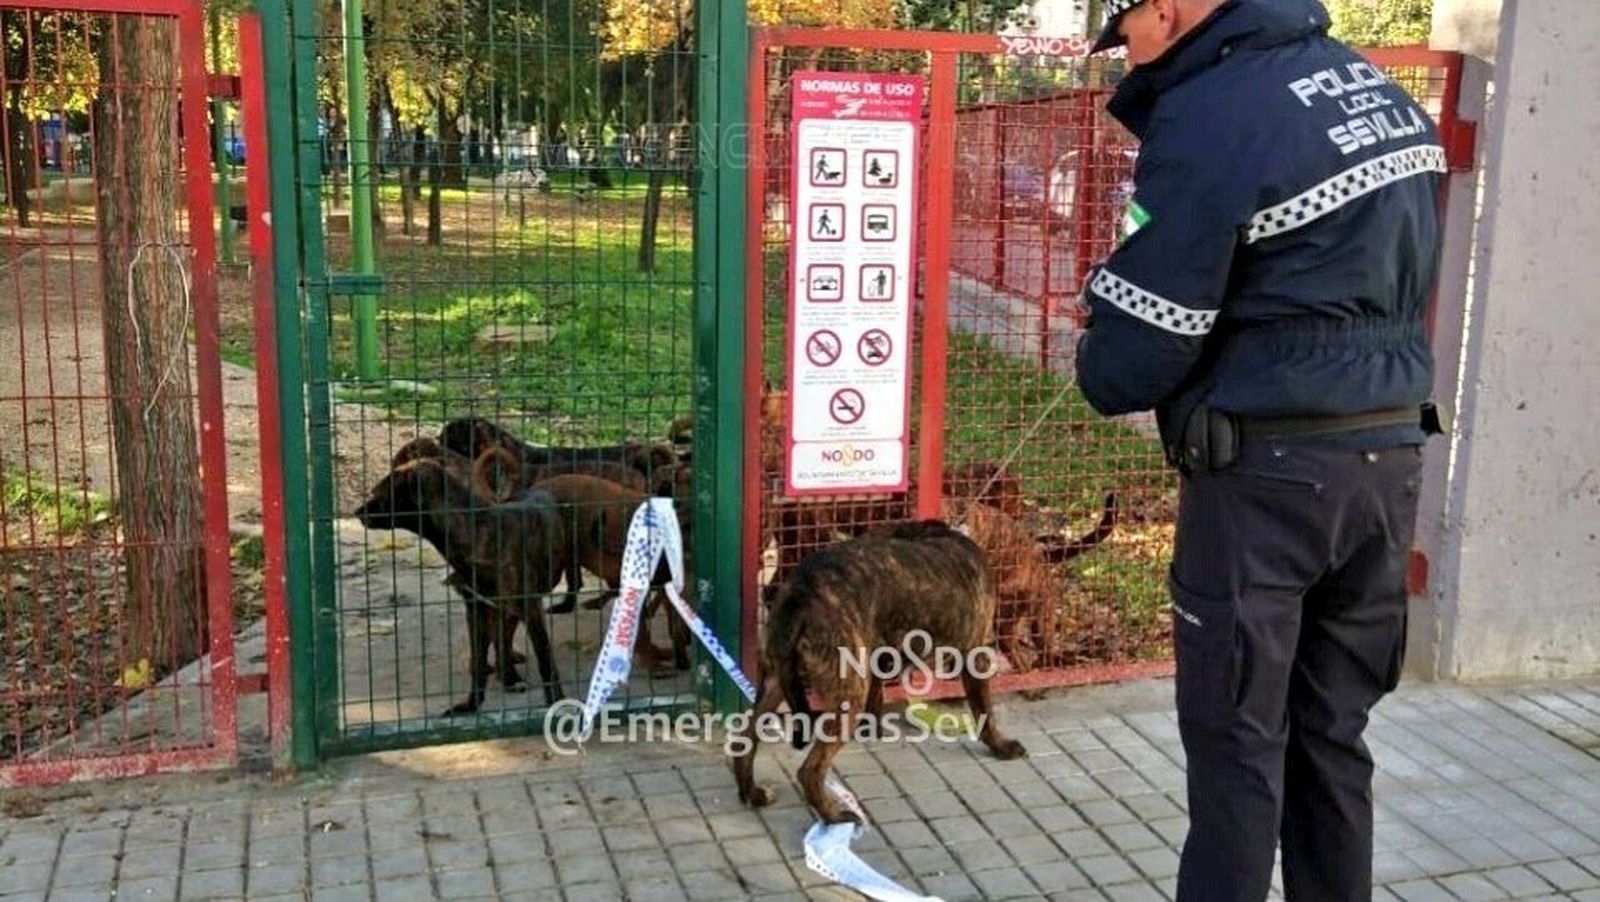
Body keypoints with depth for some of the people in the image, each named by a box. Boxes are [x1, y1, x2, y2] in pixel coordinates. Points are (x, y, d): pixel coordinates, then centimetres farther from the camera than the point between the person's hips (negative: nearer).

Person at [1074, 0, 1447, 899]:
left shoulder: (1210, 115, -14)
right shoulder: (1379, 87, 12)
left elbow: (1141, 340, -14)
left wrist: (1101, 377, 9)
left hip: (1269, 468, -8)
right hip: (1391, 453, 8)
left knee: (1237, 738, 4)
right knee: (1332, 732, 16)